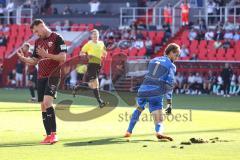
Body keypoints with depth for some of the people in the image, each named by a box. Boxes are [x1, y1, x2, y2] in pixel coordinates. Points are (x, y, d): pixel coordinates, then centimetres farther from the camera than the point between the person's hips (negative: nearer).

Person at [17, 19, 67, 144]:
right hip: (41, 77, 7)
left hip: (53, 75, -7)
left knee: (47, 102, -21)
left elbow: (63, 58, -11)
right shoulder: (38, 41, 16)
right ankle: (49, 135, 8)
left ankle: (53, 134, -20)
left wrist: (47, 55, -20)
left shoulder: (57, 38, -5)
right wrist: (23, 58, -1)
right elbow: (34, 61, 19)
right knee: (43, 106, 4)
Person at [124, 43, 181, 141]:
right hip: (156, 94, -5)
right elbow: (169, 85, -2)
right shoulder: (171, 66, 6)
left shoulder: (153, 60, 23)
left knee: (138, 109, 31)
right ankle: (158, 132, -39)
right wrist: (169, 104, -2)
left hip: (143, 90, 5)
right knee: (158, 119, -7)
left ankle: (129, 132, 33)